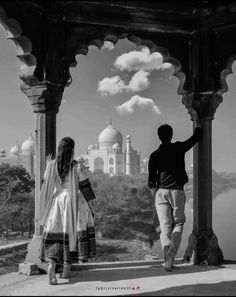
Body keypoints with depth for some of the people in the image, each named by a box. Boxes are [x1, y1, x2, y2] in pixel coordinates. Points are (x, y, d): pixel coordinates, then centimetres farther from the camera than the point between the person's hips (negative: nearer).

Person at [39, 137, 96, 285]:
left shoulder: (51, 165, -2)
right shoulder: (78, 167, -10)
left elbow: (47, 186, 6)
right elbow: (85, 188, -6)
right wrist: (89, 206, 2)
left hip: (56, 202, 2)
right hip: (74, 203, -2)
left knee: (55, 234, 3)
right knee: (71, 233, 11)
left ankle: (51, 266, -14)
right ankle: (66, 269, 20)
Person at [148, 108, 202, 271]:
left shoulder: (154, 155, 4)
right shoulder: (179, 148, 1)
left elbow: (152, 181, 3)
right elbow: (198, 135, 14)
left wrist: (156, 197, 13)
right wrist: (195, 116, 24)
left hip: (161, 192, 1)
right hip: (177, 191, -1)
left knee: (165, 227, 4)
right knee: (178, 225, 6)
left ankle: (167, 258, -6)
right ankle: (170, 257, -11)